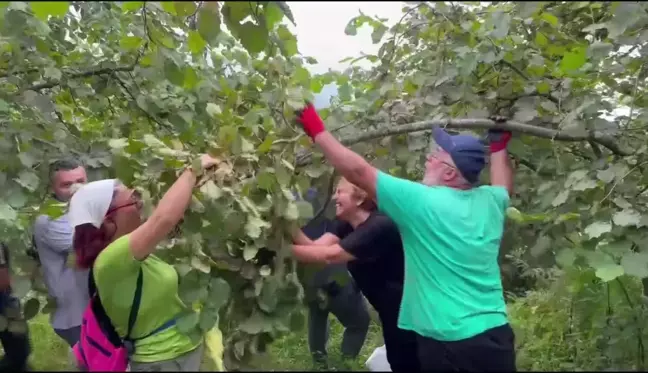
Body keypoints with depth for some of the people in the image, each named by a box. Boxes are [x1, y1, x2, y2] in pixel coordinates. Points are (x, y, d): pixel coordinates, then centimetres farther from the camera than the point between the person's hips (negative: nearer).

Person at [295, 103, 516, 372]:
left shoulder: (421, 202, -16)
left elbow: (357, 171, -13)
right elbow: (504, 186, 27)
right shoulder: (489, 201, 2)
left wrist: (316, 130, -4)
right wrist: (499, 144, 36)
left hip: (449, 344, -6)